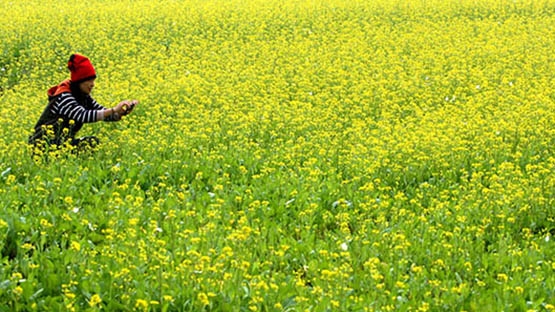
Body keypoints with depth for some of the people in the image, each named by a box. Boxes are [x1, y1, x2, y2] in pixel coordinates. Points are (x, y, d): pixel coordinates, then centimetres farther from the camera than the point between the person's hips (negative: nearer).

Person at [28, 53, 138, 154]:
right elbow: (83, 115, -35)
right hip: (43, 144, -8)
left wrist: (123, 112, -20)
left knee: (93, 142, -11)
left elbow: (104, 113, 0)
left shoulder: (84, 97, 5)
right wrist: (114, 110, -38)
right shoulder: (63, 97, -21)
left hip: (63, 142, 8)